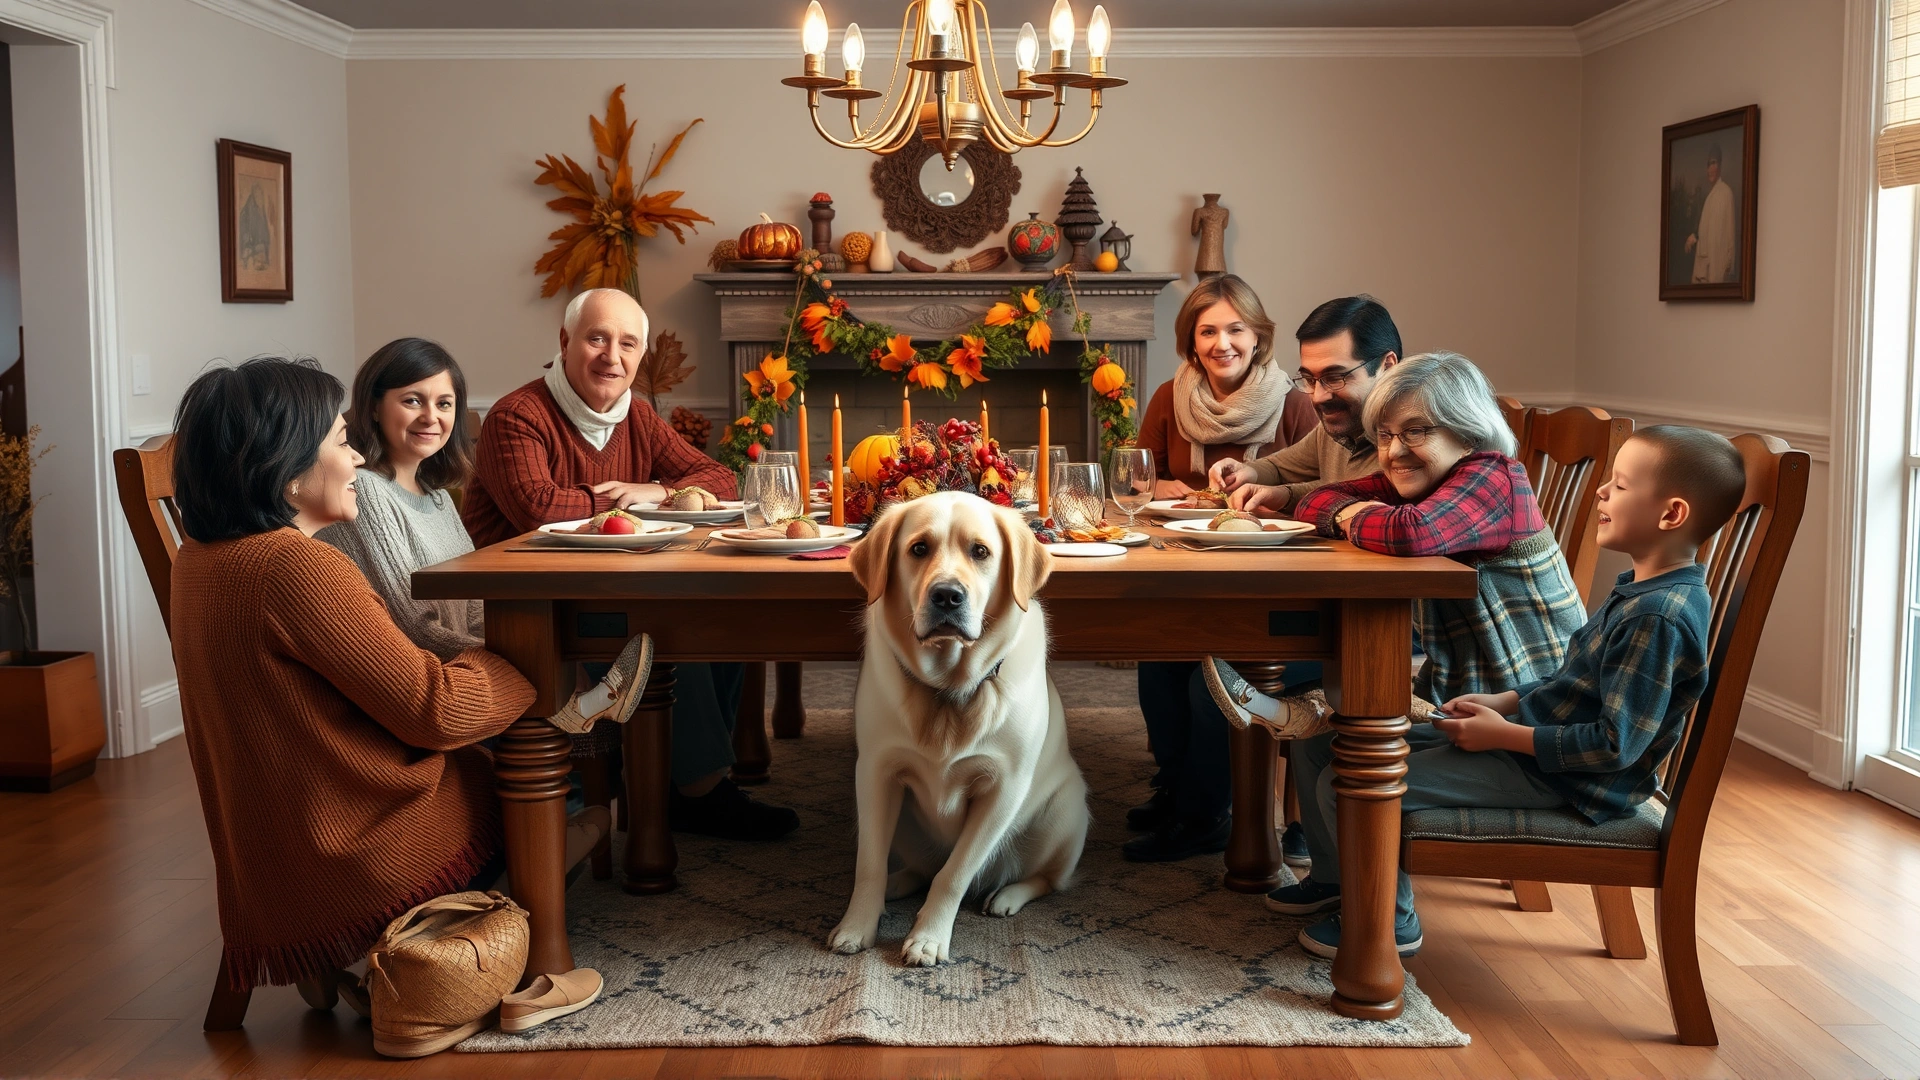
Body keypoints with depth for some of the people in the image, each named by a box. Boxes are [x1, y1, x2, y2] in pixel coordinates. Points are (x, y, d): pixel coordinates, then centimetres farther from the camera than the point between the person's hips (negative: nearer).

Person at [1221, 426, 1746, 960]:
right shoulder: (1641, 591, 8)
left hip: (1552, 775, -10)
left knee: (1347, 785, -19)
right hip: (1527, 737, 10)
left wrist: (1505, 734, -20)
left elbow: (1617, 745, -26)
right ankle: (1334, 877, 32)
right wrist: (1505, 701, 6)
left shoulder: (1661, 618, -24)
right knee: (1321, 745, 11)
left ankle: (1390, 920, 4)